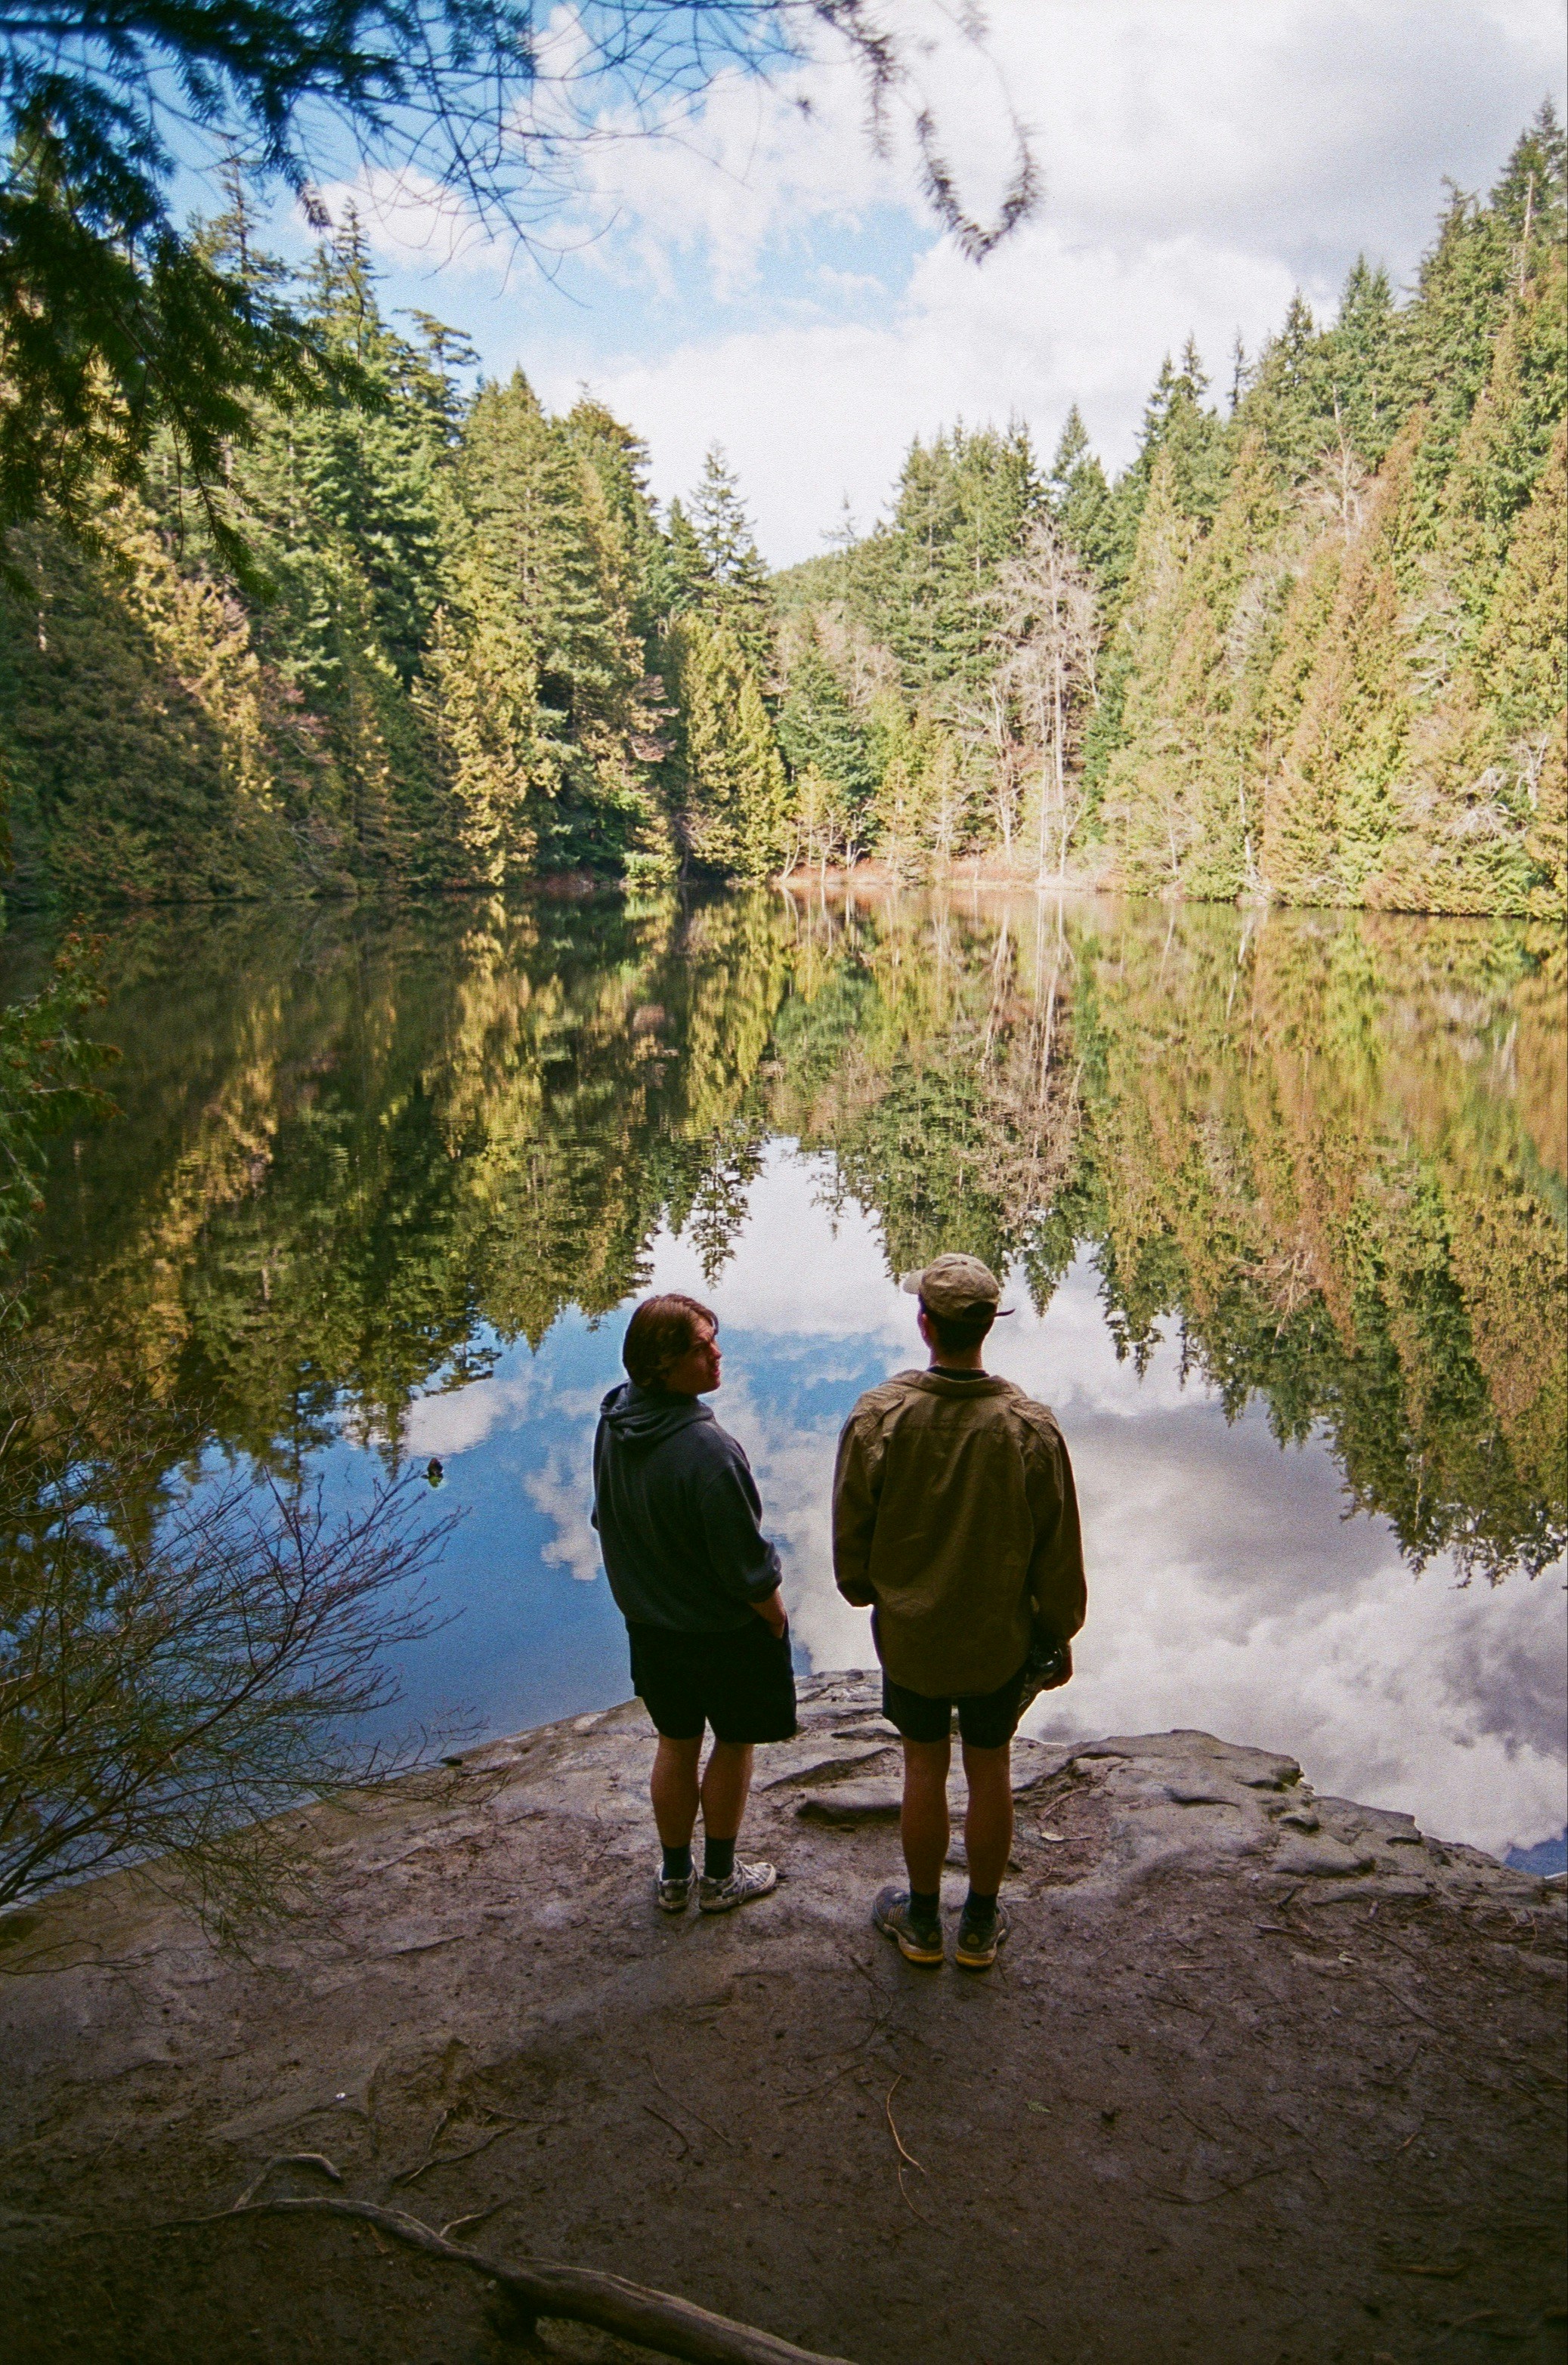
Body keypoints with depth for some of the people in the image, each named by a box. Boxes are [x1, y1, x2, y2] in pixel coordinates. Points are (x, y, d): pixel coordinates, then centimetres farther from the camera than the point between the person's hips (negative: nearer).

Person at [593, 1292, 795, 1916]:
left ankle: (674, 1877, 35)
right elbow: (747, 1567, -24)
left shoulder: (613, 1421, -10)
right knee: (733, 1745, 16)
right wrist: (775, 1614, -5)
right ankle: (720, 1877, 31)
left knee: (676, 1743, 22)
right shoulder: (708, 1451, -34)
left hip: (649, 1623, 6)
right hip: (725, 1631, -6)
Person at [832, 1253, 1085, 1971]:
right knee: (990, 1770, 17)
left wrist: (864, 1592, 14)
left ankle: (922, 1922, 32)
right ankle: (981, 1926, 32)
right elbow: (1058, 1553, -9)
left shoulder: (877, 1417, -19)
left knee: (924, 1767, 17)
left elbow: (850, 1532, -6)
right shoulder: (1030, 1426, -19)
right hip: (1000, 1639, 0)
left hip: (908, 1634, 0)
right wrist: (1060, 1637, 6)